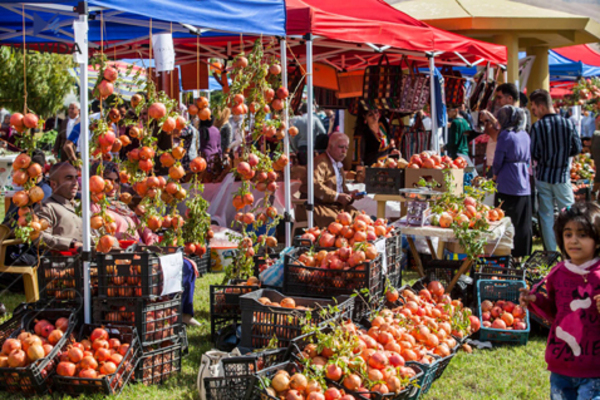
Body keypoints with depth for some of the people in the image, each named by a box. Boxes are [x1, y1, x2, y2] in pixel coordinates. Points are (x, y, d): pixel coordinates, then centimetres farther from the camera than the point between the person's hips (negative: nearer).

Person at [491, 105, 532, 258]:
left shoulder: (505, 135, -12)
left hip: (508, 184, -6)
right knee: (523, 221, 10)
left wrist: (495, 174, 8)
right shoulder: (525, 135, 9)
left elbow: (498, 160, -9)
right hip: (524, 183, 7)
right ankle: (521, 252, 15)